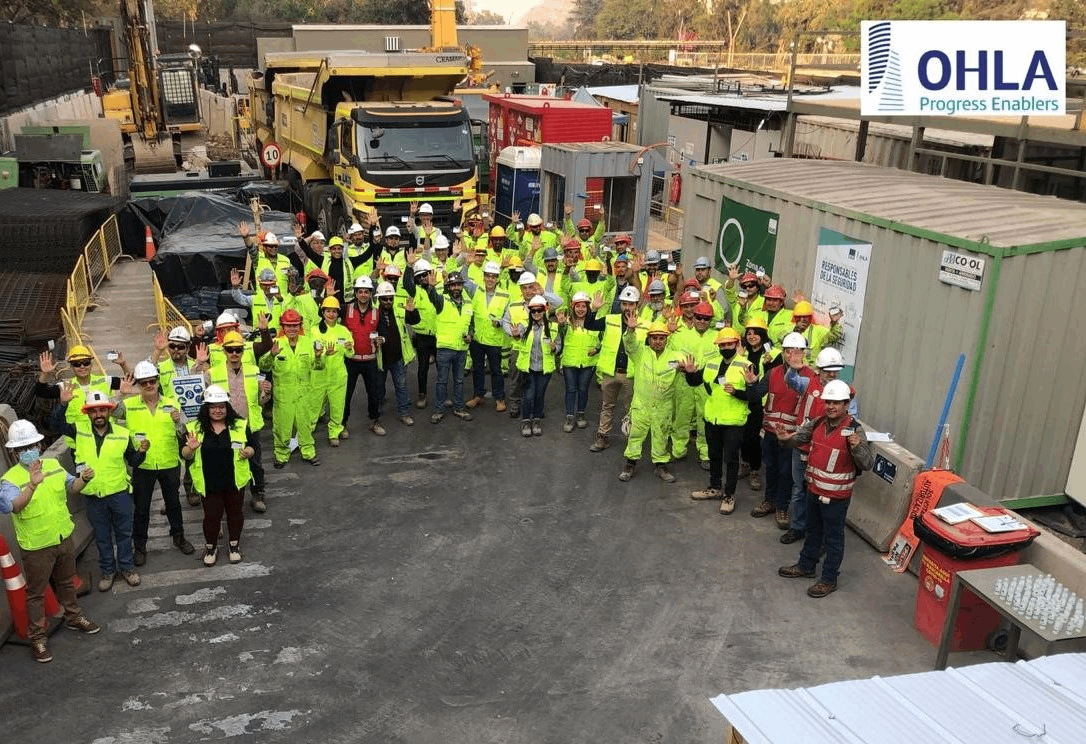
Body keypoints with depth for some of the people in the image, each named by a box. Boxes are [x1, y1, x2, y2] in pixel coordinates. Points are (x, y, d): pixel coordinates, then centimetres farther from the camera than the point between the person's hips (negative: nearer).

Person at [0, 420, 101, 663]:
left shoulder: (53, 465, -1)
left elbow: (70, 488, 14)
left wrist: (82, 480, -8)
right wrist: (32, 485, -53)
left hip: (64, 538, 5)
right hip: (36, 547, -5)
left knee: (67, 582, 25)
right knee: (36, 593, 8)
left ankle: (73, 617, 44)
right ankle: (37, 637, 23)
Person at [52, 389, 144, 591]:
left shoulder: (122, 434, -6)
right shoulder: (80, 430, -3)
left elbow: (133, 462, 1)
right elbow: (57, 425, -5)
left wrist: (141, 451, -20)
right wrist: (63, 404, -18)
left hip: (120, 493, -1)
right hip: (94, 496, 1)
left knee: (124, 532, 13)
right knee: (102, 536, 15)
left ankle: (126, 567, 30)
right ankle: (107, 570, 31)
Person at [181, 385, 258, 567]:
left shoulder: (240, 426, -2)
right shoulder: (195, 428, -3)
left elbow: (253, 447, 3)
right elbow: (185, 455, -1)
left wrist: (247, 452, -20)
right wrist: (190, 448, -24)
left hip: (235, 483, 1)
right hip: (209, 484, -1)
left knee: (235, 512, 15)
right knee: (211, 516, 8)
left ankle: (234, 545, 34)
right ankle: (210, 547, 30)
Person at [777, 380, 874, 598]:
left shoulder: (854, 430, -19)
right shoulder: (818, 423, -2)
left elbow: (868, 464, -21)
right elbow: (799, 437, 9)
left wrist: (857, 446, -41)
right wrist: (787, 437, -14)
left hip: (836, 496, -6)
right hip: (814, 490, 6)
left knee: (833, 538, 9)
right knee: (813, 531, 25)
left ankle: (829, 579, 24)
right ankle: (806, 566, 43)